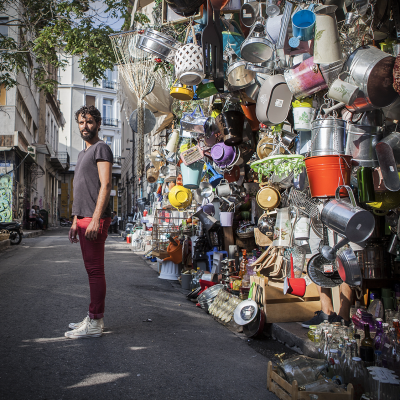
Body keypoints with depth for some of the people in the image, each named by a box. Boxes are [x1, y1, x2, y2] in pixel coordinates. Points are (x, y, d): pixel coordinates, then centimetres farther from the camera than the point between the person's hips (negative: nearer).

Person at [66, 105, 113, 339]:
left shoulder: (101, 148, -3)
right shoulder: (83, 153, 25)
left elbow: (106, 185, -15)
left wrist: (95, 219, -23)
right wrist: (76, 221, 20)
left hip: (95, 219, -9)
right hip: (83, 218, 9)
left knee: (95, 270, -7)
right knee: (92, 270, 11)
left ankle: (95, 324, -2)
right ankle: (94, 319, 19)